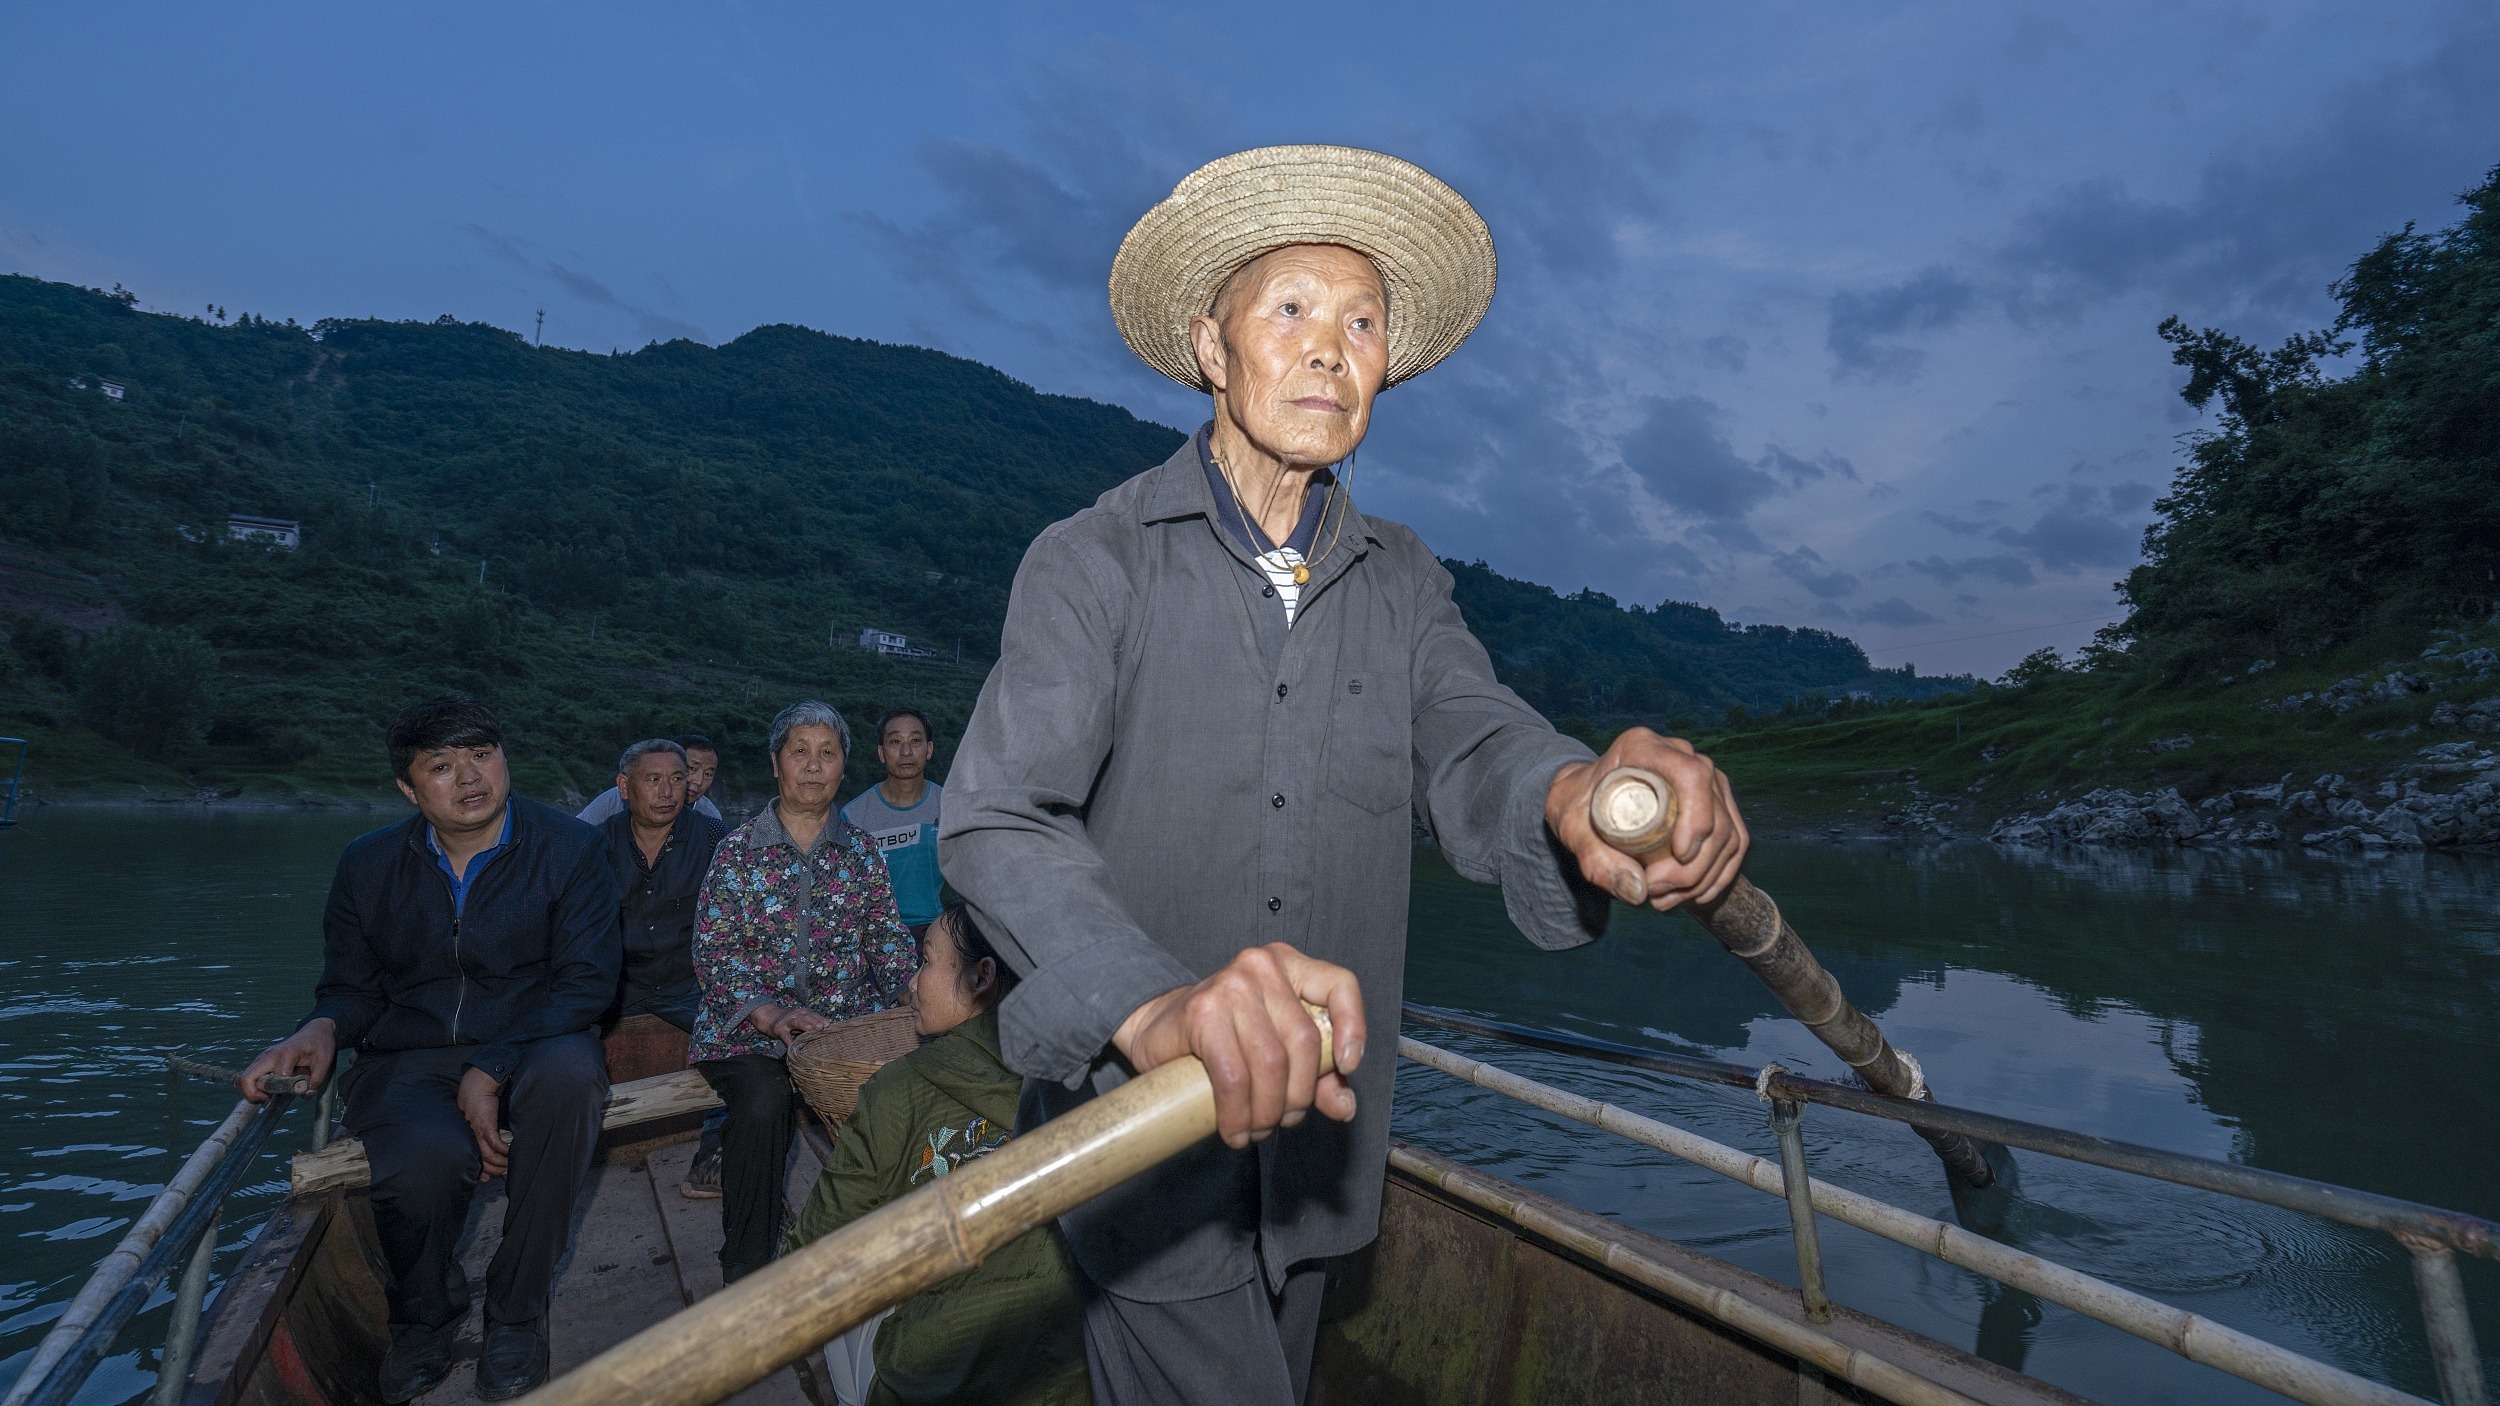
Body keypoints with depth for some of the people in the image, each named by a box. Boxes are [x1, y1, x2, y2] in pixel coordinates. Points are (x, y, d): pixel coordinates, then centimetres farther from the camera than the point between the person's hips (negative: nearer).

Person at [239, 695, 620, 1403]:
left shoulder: (569, 848, -3)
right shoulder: (369, 864, 8)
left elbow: (586, 980, -10)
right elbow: (351, 986, 17)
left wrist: (491, 1072, -20)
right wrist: (322, 1029, -9)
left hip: (530, 1046, -1)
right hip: (407, 1060, 2)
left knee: (568, 1074, -39)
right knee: (427, 1158, -34)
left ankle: (516, 1310, -16)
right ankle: (425, 1316, 5)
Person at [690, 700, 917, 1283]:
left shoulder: (861, 852, 11)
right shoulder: (739, 849, 3)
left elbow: (890, 939, 9)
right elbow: (713, 949, -4)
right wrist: (770, 1014, -19)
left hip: (844, 1022, 2)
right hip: (747, 1026, -2)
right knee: (765, 1098, -33)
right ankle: (745, 1273, -12)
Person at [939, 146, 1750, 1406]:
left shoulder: (1400, 581, 5)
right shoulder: (1095, 563, -9)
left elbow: (1472, 745, -11)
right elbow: (997, 817, -22)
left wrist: (1577, 793, -37)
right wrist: (1155, 1006, -41)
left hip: (1313, 1142, 5)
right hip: (1132, 1124, -4)